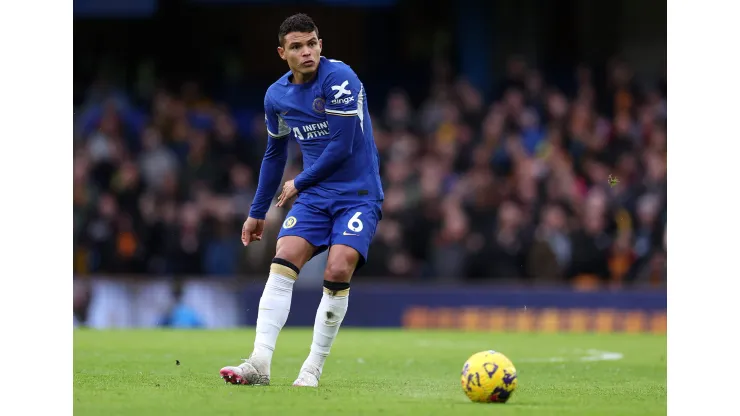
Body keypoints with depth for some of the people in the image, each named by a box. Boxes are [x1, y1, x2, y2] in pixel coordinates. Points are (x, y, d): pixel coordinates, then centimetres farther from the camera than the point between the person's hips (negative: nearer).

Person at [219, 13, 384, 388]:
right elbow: (274, 154, 20)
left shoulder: (339, 78, -16)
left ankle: (313, 369, -9)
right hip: (314, 197, 5)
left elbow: (342, 146, -18)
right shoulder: (276, 96, 5)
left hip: (358, 195, -5)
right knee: (282, 264, -15)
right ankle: (259, 363, -20)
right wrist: (257, 212, 24)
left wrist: (300, 183, -5)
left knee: (337, 273, -21)